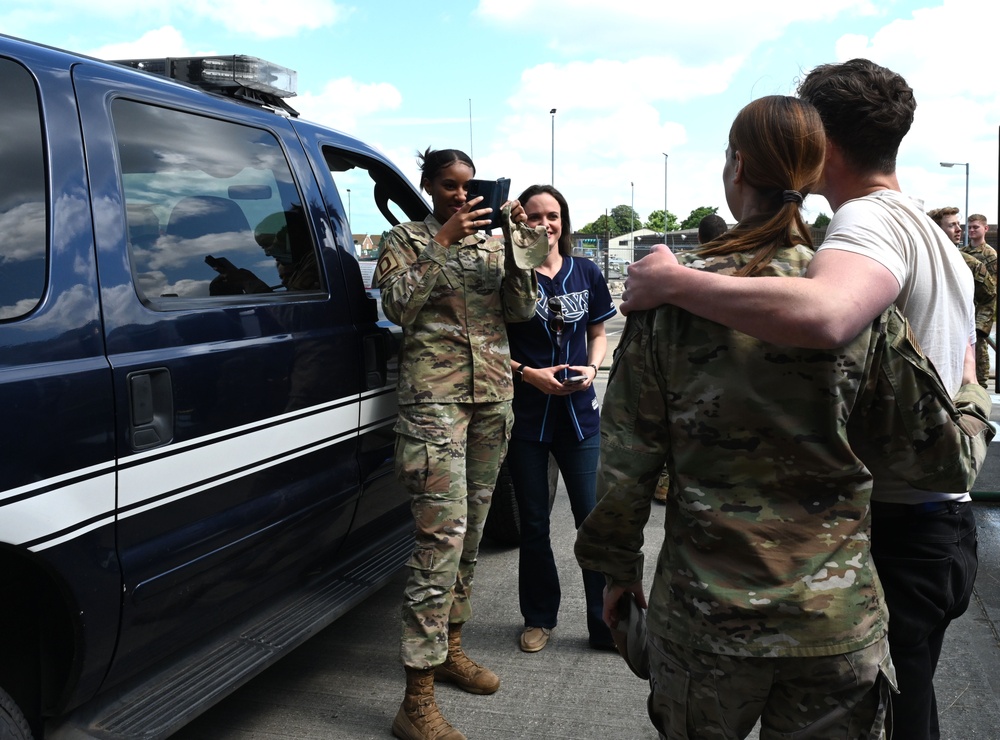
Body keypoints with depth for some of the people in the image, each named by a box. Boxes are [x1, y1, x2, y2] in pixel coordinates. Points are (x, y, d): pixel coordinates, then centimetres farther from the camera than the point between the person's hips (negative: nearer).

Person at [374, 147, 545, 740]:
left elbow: (521, 310, 8)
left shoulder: (491, 238, 15)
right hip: (434, 395, -5)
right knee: (444, 531, -14)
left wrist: (515, 250, -7)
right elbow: (397, 304, -11)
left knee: (472, 526, 11)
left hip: (493, 392, 6)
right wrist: (444, 241, -16)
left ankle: (450, 649, 28)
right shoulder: (407, 238, 4)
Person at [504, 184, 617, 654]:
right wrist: (529, 373, -15)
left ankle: (606, 624, 13)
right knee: (534, 525, 10)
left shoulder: (586, 274, 5)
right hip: (526, 414, -1)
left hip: (579, 411, 2)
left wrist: (592, 367, -5)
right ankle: (539, 619, 28)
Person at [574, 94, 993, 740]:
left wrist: (617, 565, 10)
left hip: (702, 614, 0)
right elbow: (946, 460, -3)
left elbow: (628, 456, -5)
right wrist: (976, 400, 19)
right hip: (838, 622, 1)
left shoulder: (672, 294, -10)